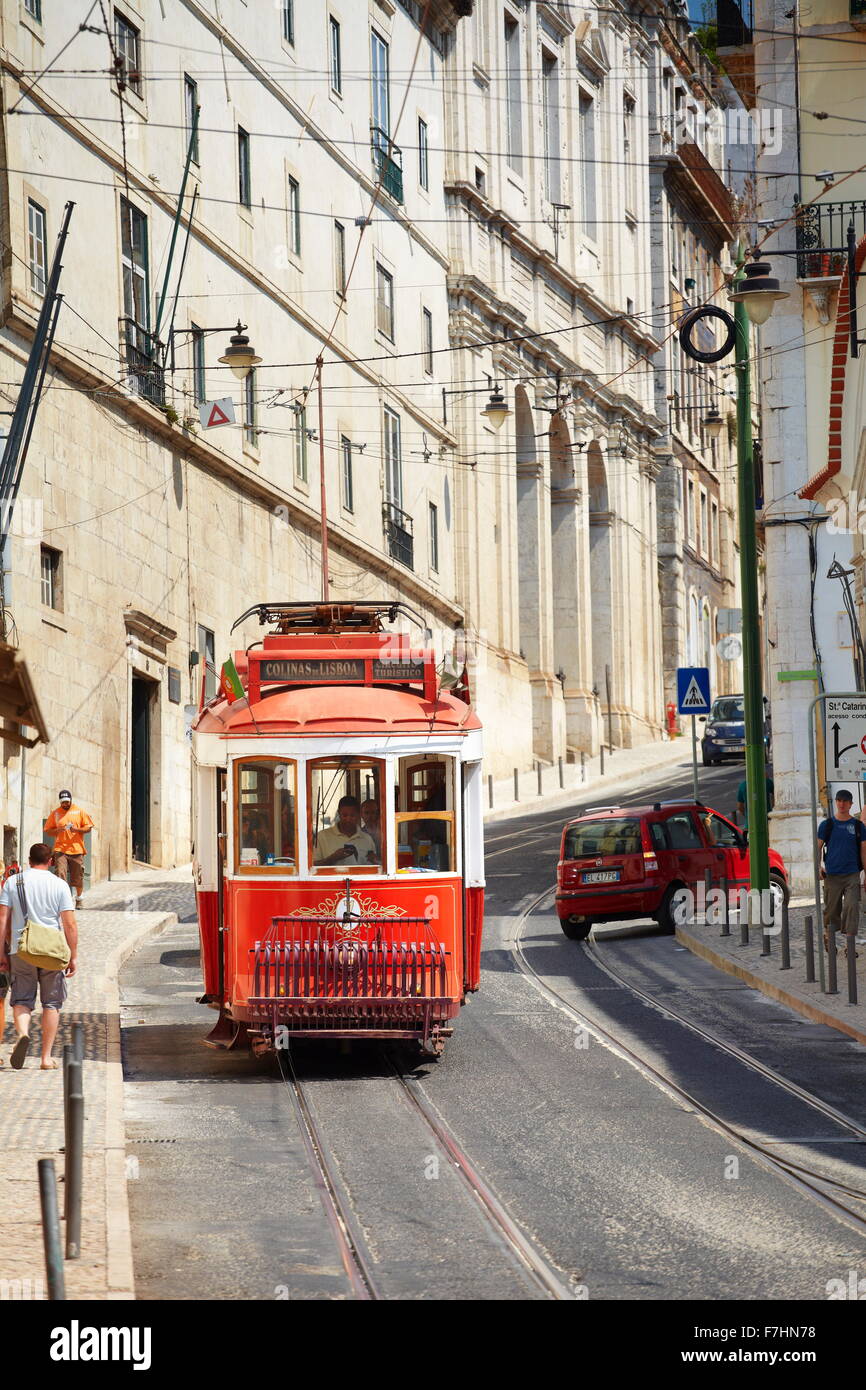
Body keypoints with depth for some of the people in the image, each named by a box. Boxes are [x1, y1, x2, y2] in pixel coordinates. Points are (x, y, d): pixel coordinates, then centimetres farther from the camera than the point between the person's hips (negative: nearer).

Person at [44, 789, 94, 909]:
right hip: (60, 849, 0)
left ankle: (79, 898, 28)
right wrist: (57, 830, -12)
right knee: (60, 875, -14)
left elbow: (88, 827, 6)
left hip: (76, 849, 0)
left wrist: (77, 829, -12)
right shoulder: (55, 813, 8)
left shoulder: (79, 812, 7)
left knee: (78, 877, 8)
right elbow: (48, 831, 9)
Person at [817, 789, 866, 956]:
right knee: (831, 910, 5)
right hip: (832, 874, 0)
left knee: (852, 907, -13)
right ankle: (828, 936, 27)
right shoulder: (827, 825, 6)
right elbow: (819, 847, 9)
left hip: (852, 874, 0)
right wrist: (820, 864, -8)